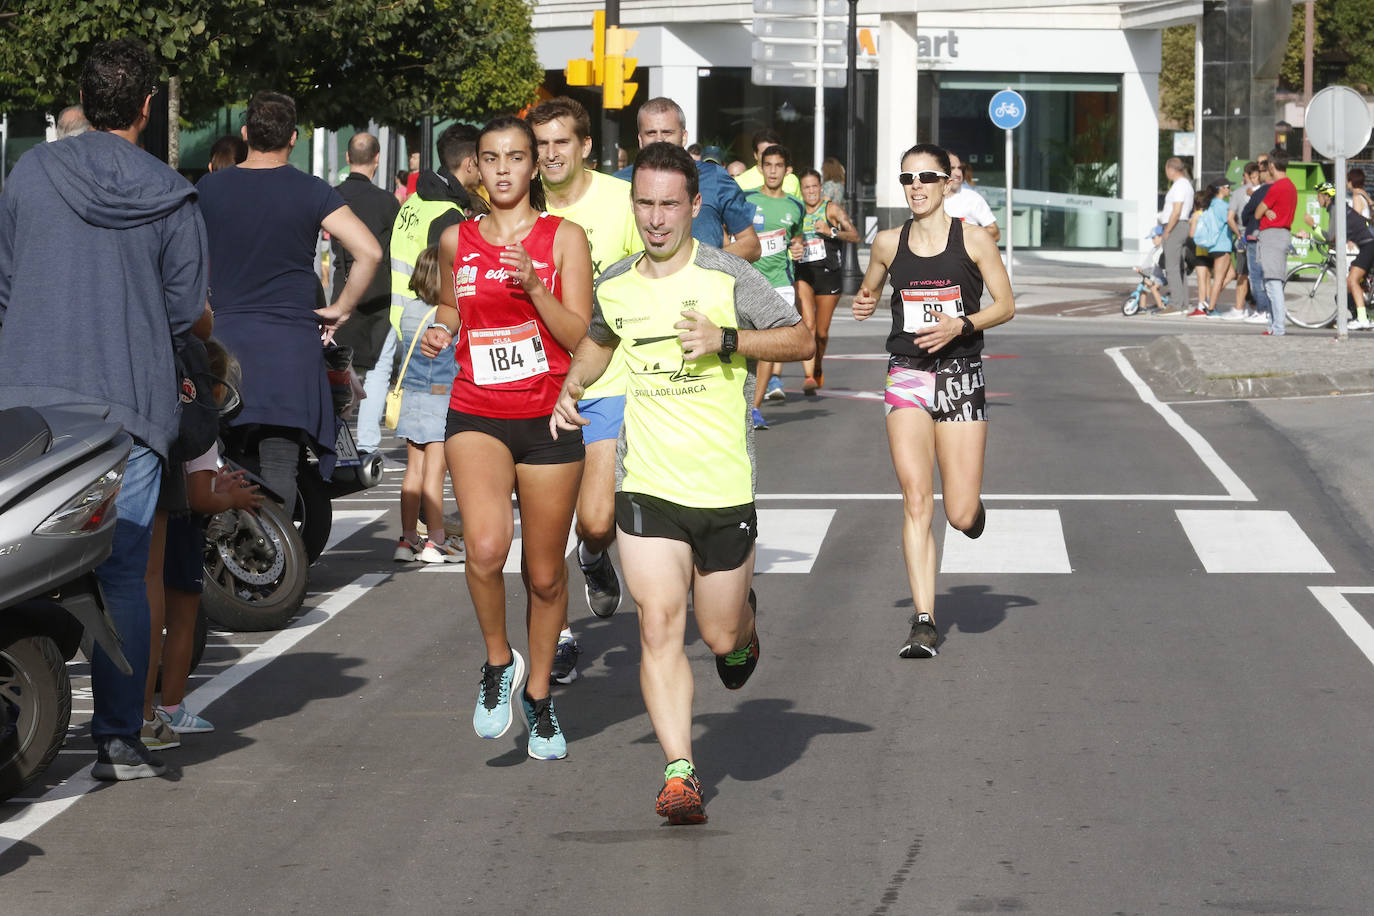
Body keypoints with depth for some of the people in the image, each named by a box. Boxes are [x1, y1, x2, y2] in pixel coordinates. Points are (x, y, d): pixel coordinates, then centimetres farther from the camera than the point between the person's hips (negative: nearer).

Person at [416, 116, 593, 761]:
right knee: (485, 549, -24)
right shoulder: (456, 241, 7)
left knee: (545, 575, 8)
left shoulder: (564, 238, -1)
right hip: (476, 416, 1)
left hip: (548, 418, -1)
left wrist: (533, 285, -20)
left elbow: (580, 337, -6)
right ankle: (498, 661, 0)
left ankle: (538, 692, 30)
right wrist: (441, 330, 5)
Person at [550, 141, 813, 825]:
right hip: (647, 484, 2)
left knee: (721, 638, 8)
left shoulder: (726, 275, -7)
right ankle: (679, 774, -12)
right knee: (658, 627, -13)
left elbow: (801, 340, -3)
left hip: (724, 486, -2)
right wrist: (570, 391, 11)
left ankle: (743, 622, 46)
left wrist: (726, 339, -17)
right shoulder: (614, 285, 6)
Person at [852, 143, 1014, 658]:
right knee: (916, 499, -12)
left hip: (960, 376, -1)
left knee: (961, 516, -3)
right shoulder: (889, 243, 6)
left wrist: (961, 325, -15)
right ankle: (924, 622, -11)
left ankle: (973, 506, 37)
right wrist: (864, 303, -1)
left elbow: (1005, 305, 2)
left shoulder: (973, 241, -2)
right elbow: (870, 289, 23)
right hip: (907, 378, 1)